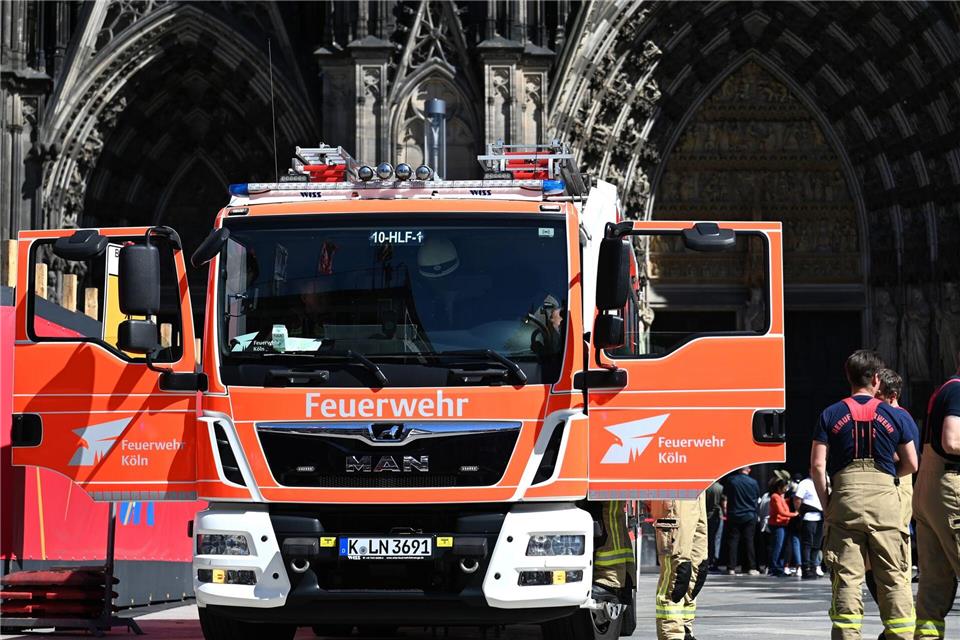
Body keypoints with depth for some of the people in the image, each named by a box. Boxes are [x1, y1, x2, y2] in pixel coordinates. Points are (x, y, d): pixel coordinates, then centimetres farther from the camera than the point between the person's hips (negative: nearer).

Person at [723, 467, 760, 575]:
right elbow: (757, 496, 8)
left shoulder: (731, 481, -5)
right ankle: (751, 568, 2)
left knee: (732, 541, 3)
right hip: (749, 516, 0)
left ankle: (731, 568, -2)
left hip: (733, 516, 0)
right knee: (749, 541, 3)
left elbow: (725, 494, 6)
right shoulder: (753, 482, -6)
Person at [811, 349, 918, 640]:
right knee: (892, 575, 5)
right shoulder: (895, 416, 5)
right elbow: (911, 465, 9)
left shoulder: (830, 415, 5)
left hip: (845, 497, 0)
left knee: (847, 575, 0)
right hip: (884, 497, 0)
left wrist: (826, 503, 8)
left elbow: (817, 466, -1)